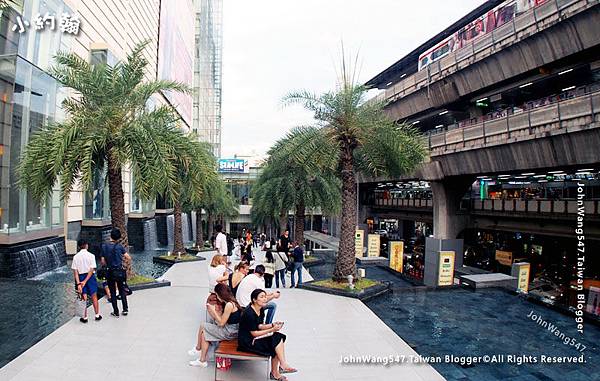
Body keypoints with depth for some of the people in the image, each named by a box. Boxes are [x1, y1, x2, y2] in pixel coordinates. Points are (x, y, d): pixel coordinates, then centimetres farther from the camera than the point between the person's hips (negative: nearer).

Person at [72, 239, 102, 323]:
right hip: (90, 277, -1)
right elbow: (92, 270, -15)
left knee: (84, 298, 9)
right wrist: (85, 281, -13)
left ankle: (85, 317, 15)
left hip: (80, 277, 1)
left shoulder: (76, 257, -4)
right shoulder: (91, 255, -9)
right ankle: (97, 315, 19)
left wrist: (78, 283, -11)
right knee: (94, 296, 11)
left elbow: (75, 271, -9)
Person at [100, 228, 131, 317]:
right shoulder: (119, 246, -10)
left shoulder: (104, 247, -4)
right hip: (120, 271, -1)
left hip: (110, 273, 1)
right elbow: (129, 259, -9)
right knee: (122, 291, 16)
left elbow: (103, 262, 0)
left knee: (113, 293, 11)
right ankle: (125, 309, 17)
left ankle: (116, 312, 15)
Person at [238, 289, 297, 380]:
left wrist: (272, 325, -7)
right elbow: (254, 333, -20)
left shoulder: (261, 310, 4)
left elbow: (259, 326, 8)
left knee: (279, 337, -10)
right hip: (247, 341, -9)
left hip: (255, 337, 9)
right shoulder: (249, 313, -24)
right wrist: (272, 330, -20)